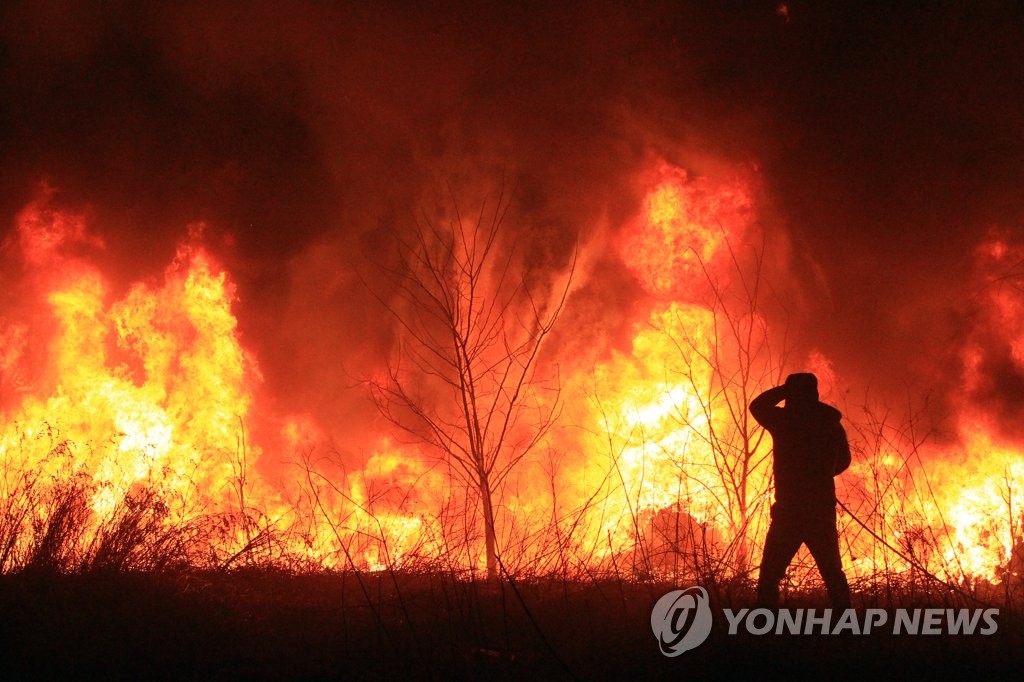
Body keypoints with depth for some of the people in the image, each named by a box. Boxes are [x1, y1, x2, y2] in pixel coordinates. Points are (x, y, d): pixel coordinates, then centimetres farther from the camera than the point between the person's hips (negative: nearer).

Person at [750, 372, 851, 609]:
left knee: (770, 575, 1)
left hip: (789, 511, -4)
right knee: (832, 573, 15)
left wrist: (786, 389, 20)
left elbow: (757, 405, 14)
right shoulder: (831, 423, 4)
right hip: (823, 511, 4)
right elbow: (843, 461, 19)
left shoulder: (784, 420, -7)